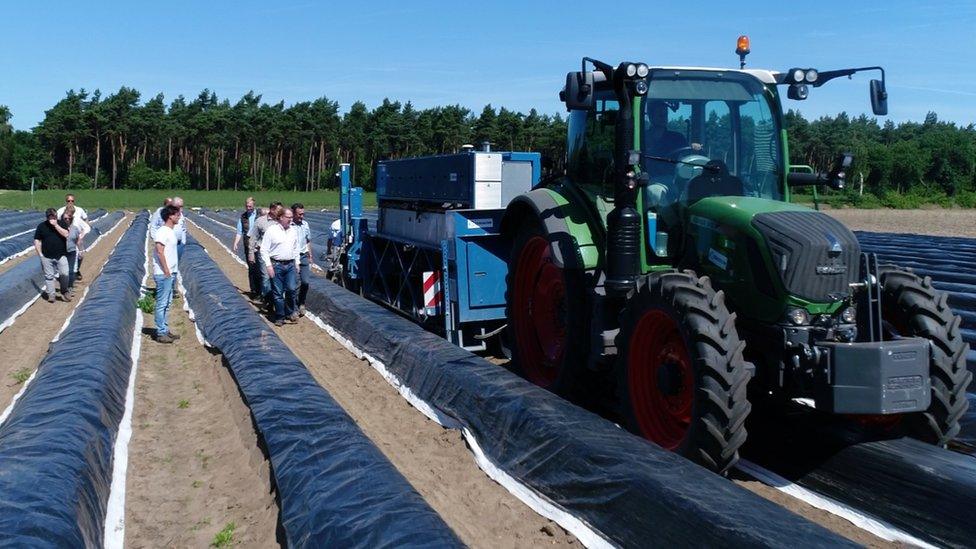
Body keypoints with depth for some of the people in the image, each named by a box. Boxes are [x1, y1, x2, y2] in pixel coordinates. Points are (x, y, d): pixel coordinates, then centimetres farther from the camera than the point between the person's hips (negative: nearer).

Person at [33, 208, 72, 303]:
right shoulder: (41, 226, 3)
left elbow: (66, 234, -14)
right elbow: (37, 241, 5)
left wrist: (56, 225, -17)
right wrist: (40, 254, -2)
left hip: (61, 255, -1)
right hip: (47, 257, 1)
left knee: (64, 274, -8)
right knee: (49, 276, 6)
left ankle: (64, 292, 13)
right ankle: (51, 295, 16)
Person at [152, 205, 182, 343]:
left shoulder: (171, 231, 13)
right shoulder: (162, 231, -15)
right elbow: (159, 252, -21)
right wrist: (166, 271, -20)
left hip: (170, 272, 10)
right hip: (163, 274, -10)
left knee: (167, 303, 15)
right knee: (162, 303, -3)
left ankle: (165, 330, 23)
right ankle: (161, 333, 3)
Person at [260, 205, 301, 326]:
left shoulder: (294, 230, 8)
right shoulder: (271, 230, -7)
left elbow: (297, 247, 19)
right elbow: (264, 250, -6)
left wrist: (297, 262, 13)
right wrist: (269, 265, -10)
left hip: (290, 265, 4)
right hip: (276, 265, -4)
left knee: (291, 289, -4)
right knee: (278, 293, 1)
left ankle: (290, 312, 16)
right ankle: (279, 317, 12)